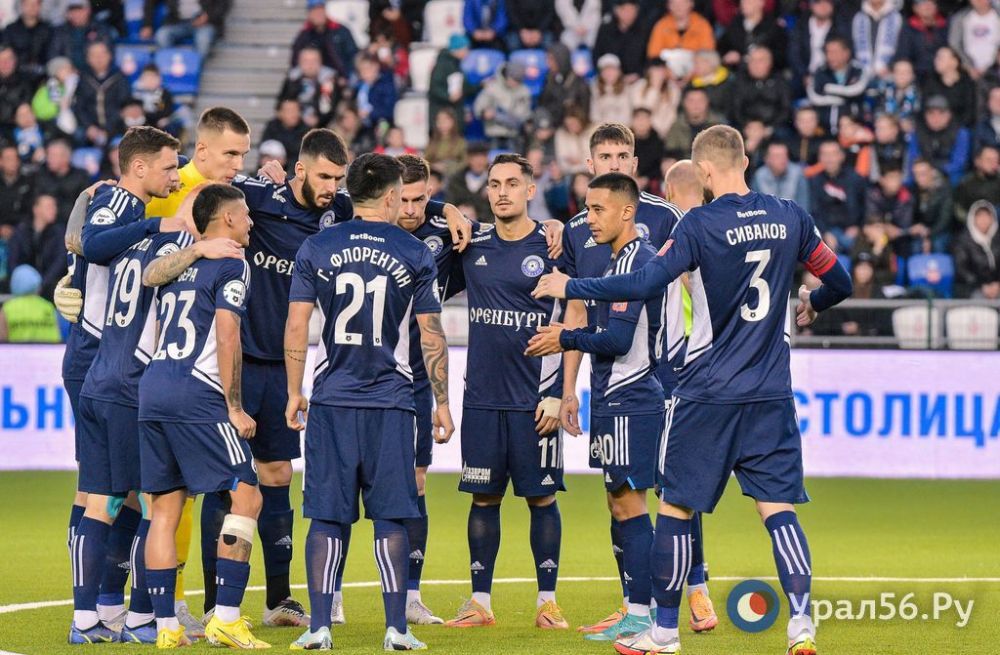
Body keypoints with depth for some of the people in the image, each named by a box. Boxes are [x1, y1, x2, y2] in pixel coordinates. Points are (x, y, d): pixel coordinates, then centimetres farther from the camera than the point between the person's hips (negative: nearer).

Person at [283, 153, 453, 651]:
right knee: (390, 518, 3)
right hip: (390, 403, -1)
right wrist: (442, 402, 10)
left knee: (327, 517, 4)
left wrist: (294, 393, 11)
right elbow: (432, 337, 3)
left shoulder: (315, 250, 3)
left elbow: (296, 328, 2)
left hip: (331, 400, 1)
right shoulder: (414, 254, 1)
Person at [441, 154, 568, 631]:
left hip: (534, 400, -3)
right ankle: (480, 603, 10)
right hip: (481, 396, 3)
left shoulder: (551, 248, -3)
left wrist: (557, 395, -8)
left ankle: (547, 602, 8)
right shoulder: (471, 248, 7)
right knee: (483, 497, 5)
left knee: (541, 497, 1)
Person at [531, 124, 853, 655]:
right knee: (778, 507, 4)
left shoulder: (701, 224, -11)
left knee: (675, 508, 6)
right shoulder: (790, 218, 3)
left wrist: (569, 288, -7)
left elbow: (645, 284, -17)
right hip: (771, 393, 4)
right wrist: (810, 306, 33)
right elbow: (839, 282, 10)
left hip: (707, 393, -4)